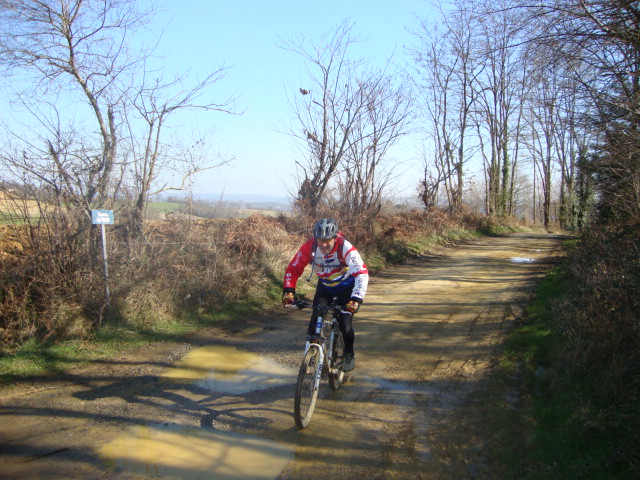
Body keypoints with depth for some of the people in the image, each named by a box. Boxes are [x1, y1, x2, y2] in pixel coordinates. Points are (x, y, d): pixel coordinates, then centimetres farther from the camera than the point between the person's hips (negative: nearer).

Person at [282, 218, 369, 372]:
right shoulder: (309, 247, -26)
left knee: (345, 323, -12)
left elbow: (362, 273, -40)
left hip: (346, 287, -3)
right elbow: (293, 269, -18)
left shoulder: (345, 248, -34)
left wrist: (356, 299, -52)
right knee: (315, 320, -13)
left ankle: (349, 355, 16)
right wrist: (288, 290, -33)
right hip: (324, 286, 3)